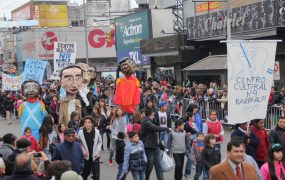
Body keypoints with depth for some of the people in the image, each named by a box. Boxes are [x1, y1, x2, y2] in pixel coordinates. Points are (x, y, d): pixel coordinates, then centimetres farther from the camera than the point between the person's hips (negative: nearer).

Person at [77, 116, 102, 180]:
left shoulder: (97, 132, -9)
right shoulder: (80, 132, -10)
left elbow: (100, 142, 5)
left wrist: (98, 150, -8)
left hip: (95, 156, 0)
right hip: (85, 157, 1)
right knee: (84, 174, 16)